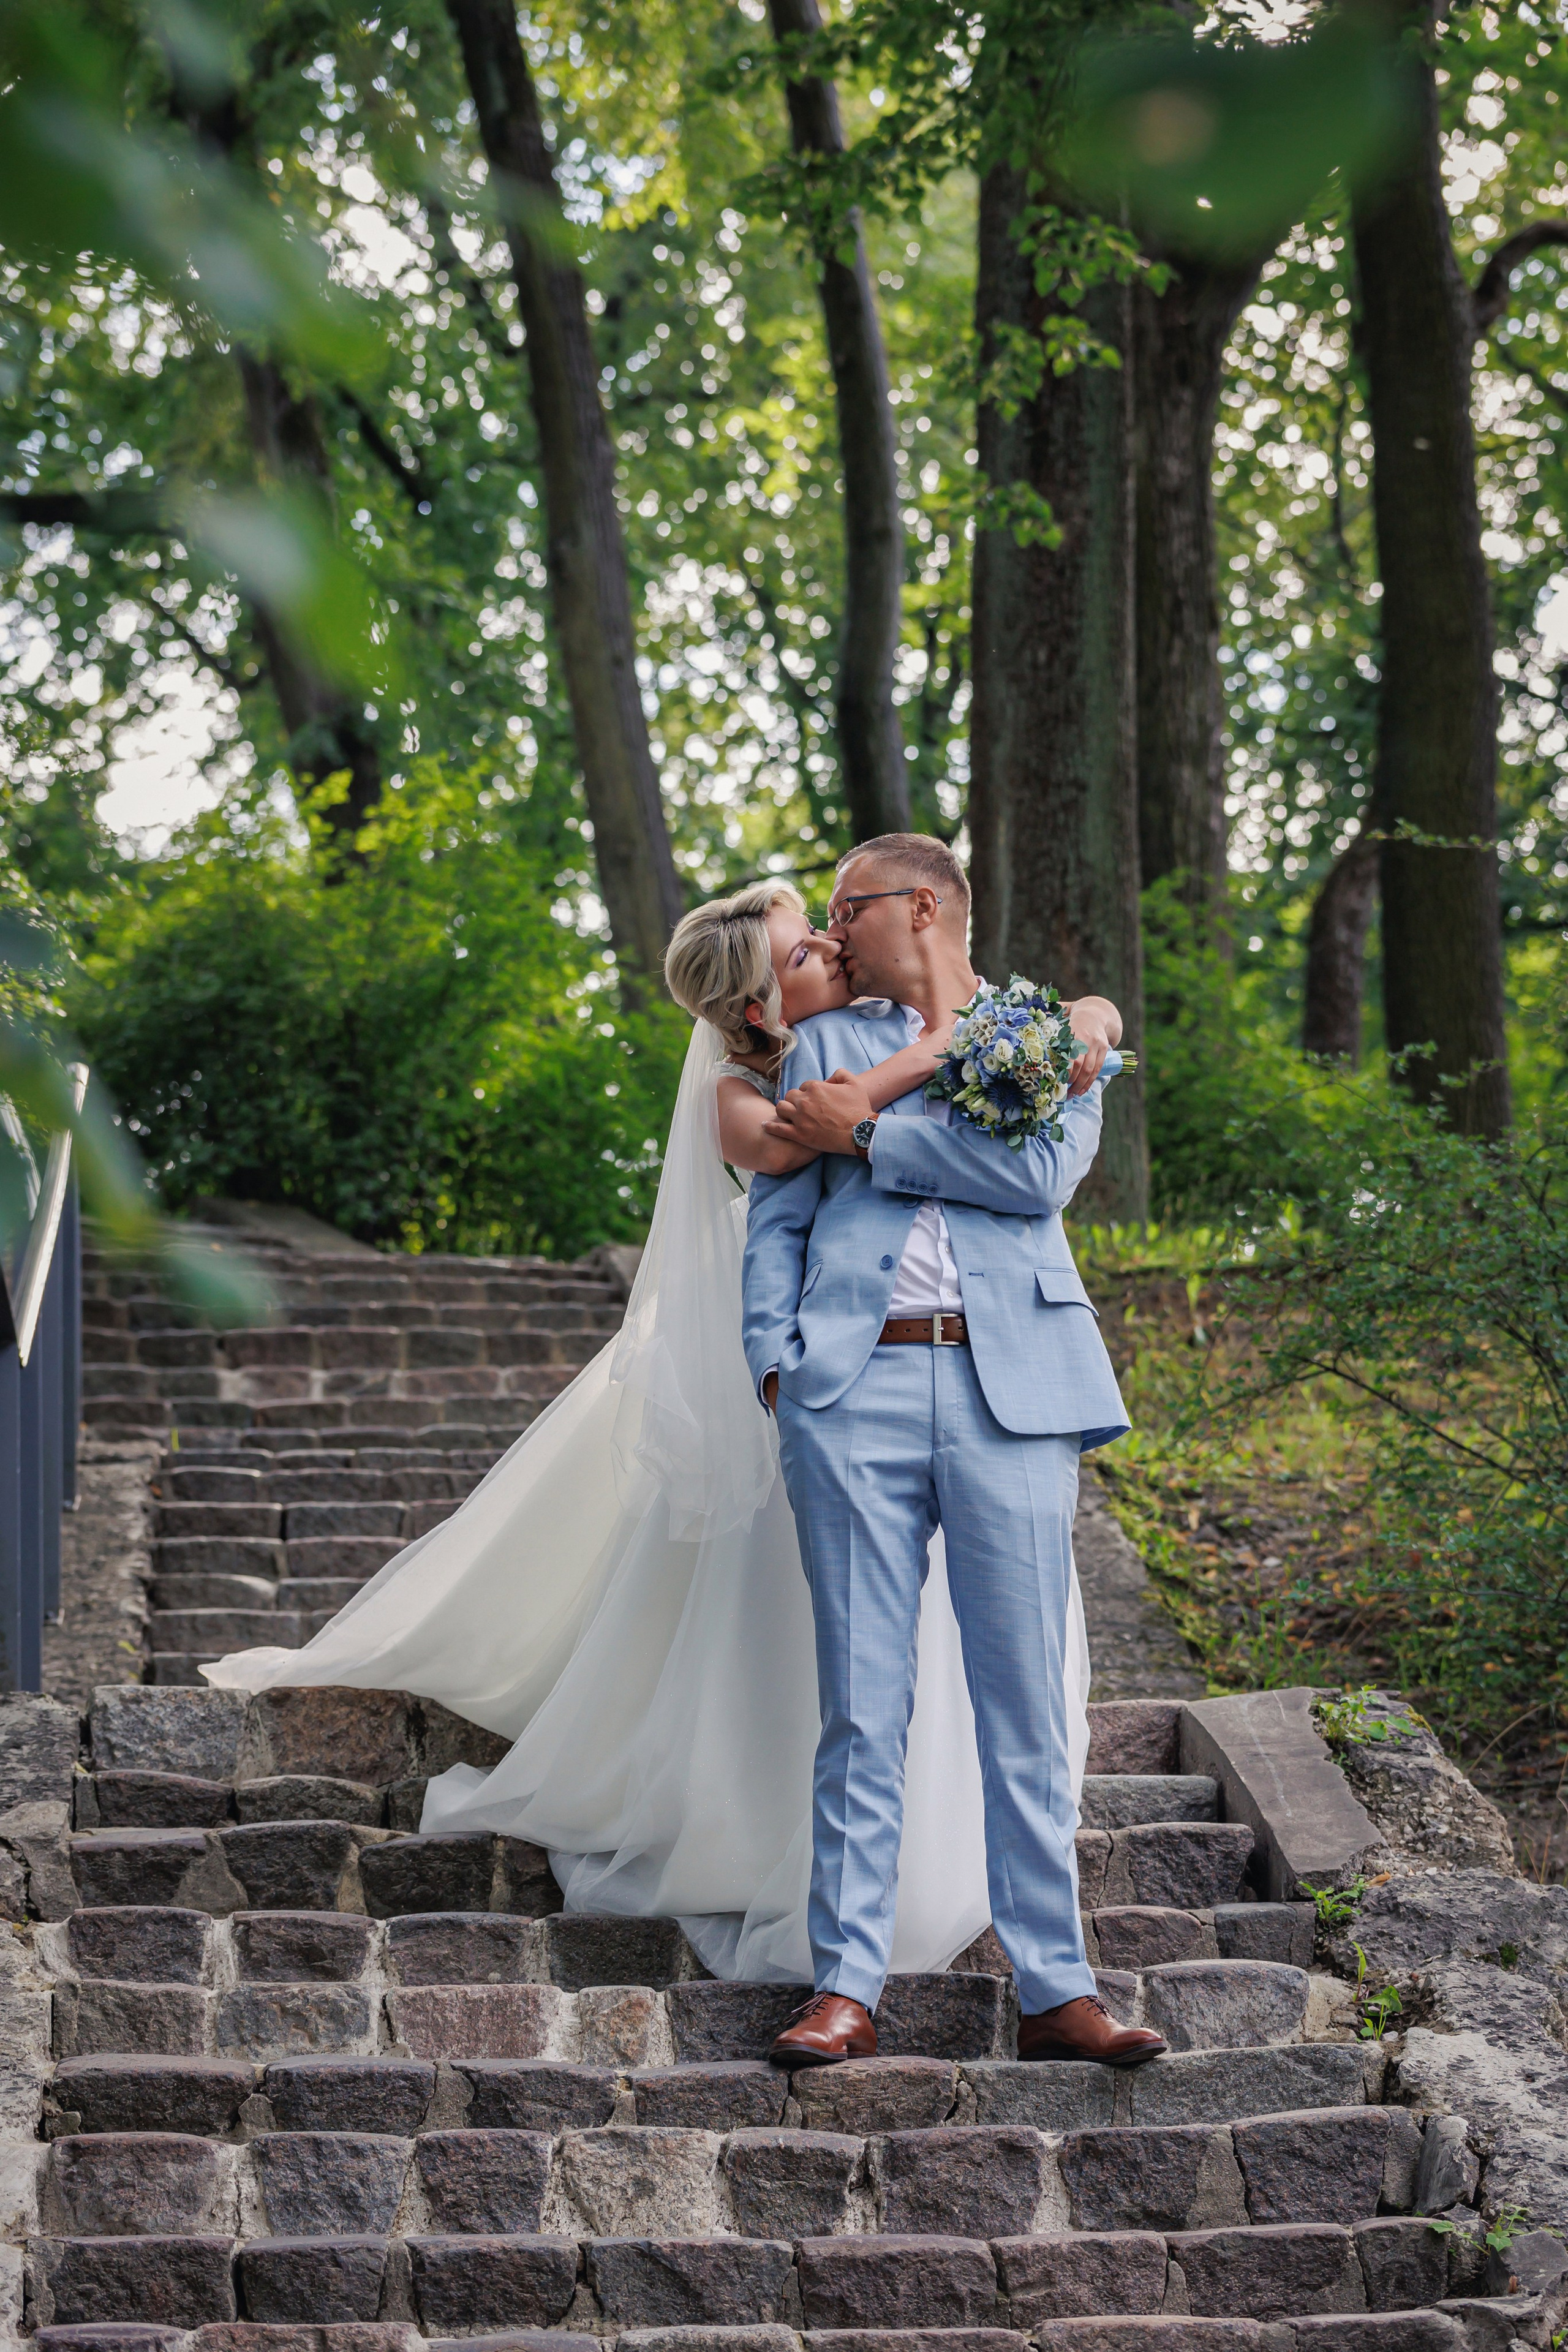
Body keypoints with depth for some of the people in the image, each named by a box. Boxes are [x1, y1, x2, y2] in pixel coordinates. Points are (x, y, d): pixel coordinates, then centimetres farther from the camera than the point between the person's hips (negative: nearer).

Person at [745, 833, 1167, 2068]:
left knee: (1028, 1702, -2)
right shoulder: (827, 1043, 21)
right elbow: (778, 1220, 13)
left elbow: (1044, 1174, -4)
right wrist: (776, 1362, -2)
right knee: (863, 1703, -2)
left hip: (1011, 1387, -1)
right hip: (855, 1381, 1)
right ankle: (846, 1988, 1)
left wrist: (871, 1134, -2)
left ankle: (1055, 1990, 2)